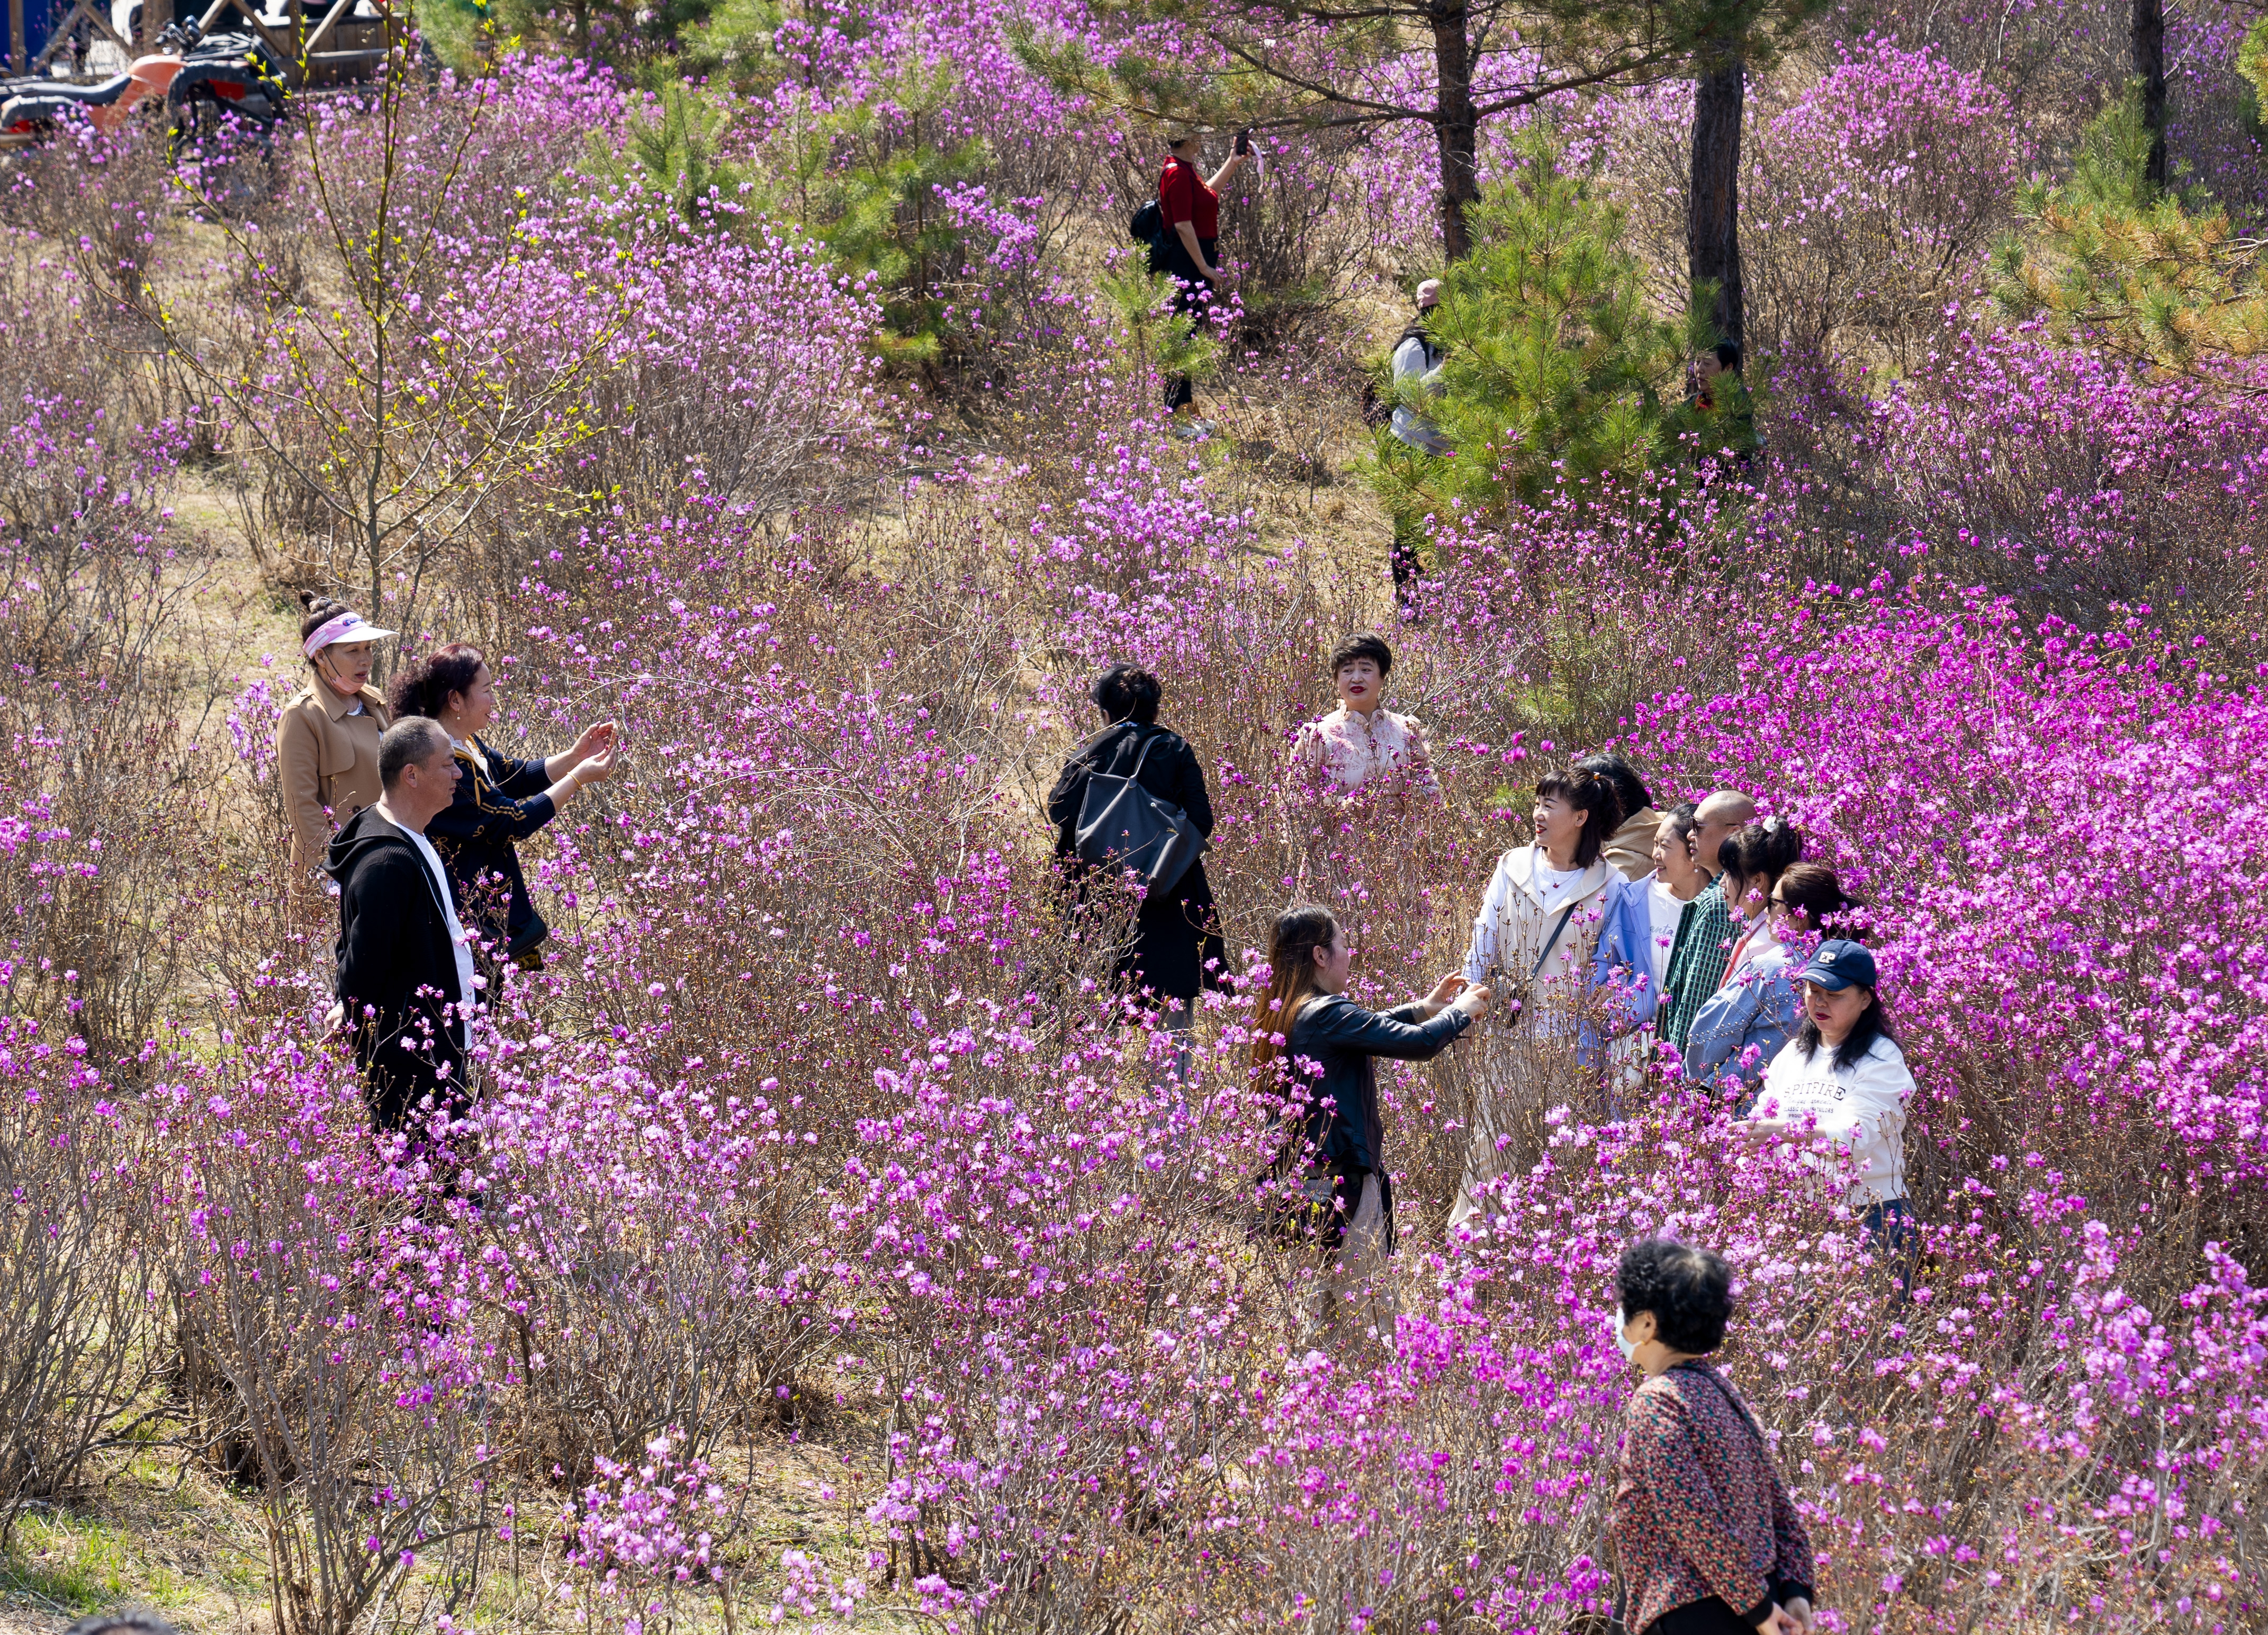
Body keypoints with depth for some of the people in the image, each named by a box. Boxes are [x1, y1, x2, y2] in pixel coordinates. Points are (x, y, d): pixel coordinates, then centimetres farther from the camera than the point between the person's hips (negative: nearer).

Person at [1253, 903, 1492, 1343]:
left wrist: (1424, 1008, 30)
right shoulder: (1327, 1014, -18)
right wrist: (1461, 1011, 0)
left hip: (1293, 1173, 9)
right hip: (1340, 1183, -9)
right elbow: (1420, 1044, -19)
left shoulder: (1281, 1015, 9)